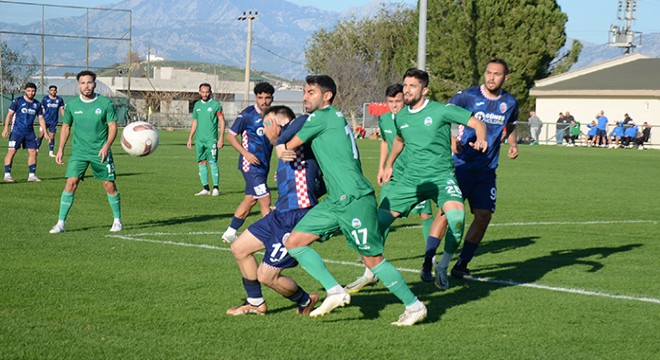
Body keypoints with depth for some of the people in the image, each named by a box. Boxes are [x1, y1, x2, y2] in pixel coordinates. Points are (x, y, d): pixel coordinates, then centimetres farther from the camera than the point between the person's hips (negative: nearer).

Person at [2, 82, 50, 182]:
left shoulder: (37, 104, 9)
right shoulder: (18, 101, -3)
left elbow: (41, 119, 14)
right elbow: (9, 114, -3)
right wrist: (6, 128, -12)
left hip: (30, 132, 5)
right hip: (17, 131, -4)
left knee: (33, 152, 1)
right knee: (11, 151, -8)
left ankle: (32, 175, 8)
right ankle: (7, 175, -3)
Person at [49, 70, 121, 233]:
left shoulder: (105, 103, -4)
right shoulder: (71, 105, 2)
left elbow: (113, 126, -3)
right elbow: (66, 127, 12)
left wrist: (106, 146, -17)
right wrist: (60, 150, 6)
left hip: (100, 152, -1)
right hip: (79, 151, 1)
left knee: (110, 186, 2)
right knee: (71, 183, -11)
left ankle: (117, 220, 21)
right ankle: (61, 223, -6)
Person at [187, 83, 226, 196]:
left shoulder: (215, 105, -2)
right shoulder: (197, 105, 13)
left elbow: (222, 122, -4)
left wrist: (221, 138, -12)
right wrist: (190, 138, 15)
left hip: (211, 139, -5)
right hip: (199, 139, 5)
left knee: (212, 162, -7)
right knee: (201, 163, 5)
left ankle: (216, 188, -1)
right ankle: (205, 189, 10)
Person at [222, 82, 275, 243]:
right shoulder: (248, 114, -10)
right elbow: (231, 136, -6)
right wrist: (245, 153, -18)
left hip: (263, 164, 8)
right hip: (251, 164, -8)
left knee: (250, 199, 14)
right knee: (265, 199, -11)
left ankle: (230, 233, 25)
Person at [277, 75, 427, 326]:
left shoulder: (322, 116, -8)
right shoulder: (334, 118, 20)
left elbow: (288, 147, 0)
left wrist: (281, 149, 20)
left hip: (354, 199, -10)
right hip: (335, 201, 10)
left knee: (373, 259, -3)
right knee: (294, 242, 2)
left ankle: (414, 306, 10)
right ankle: (335, 292, 2)